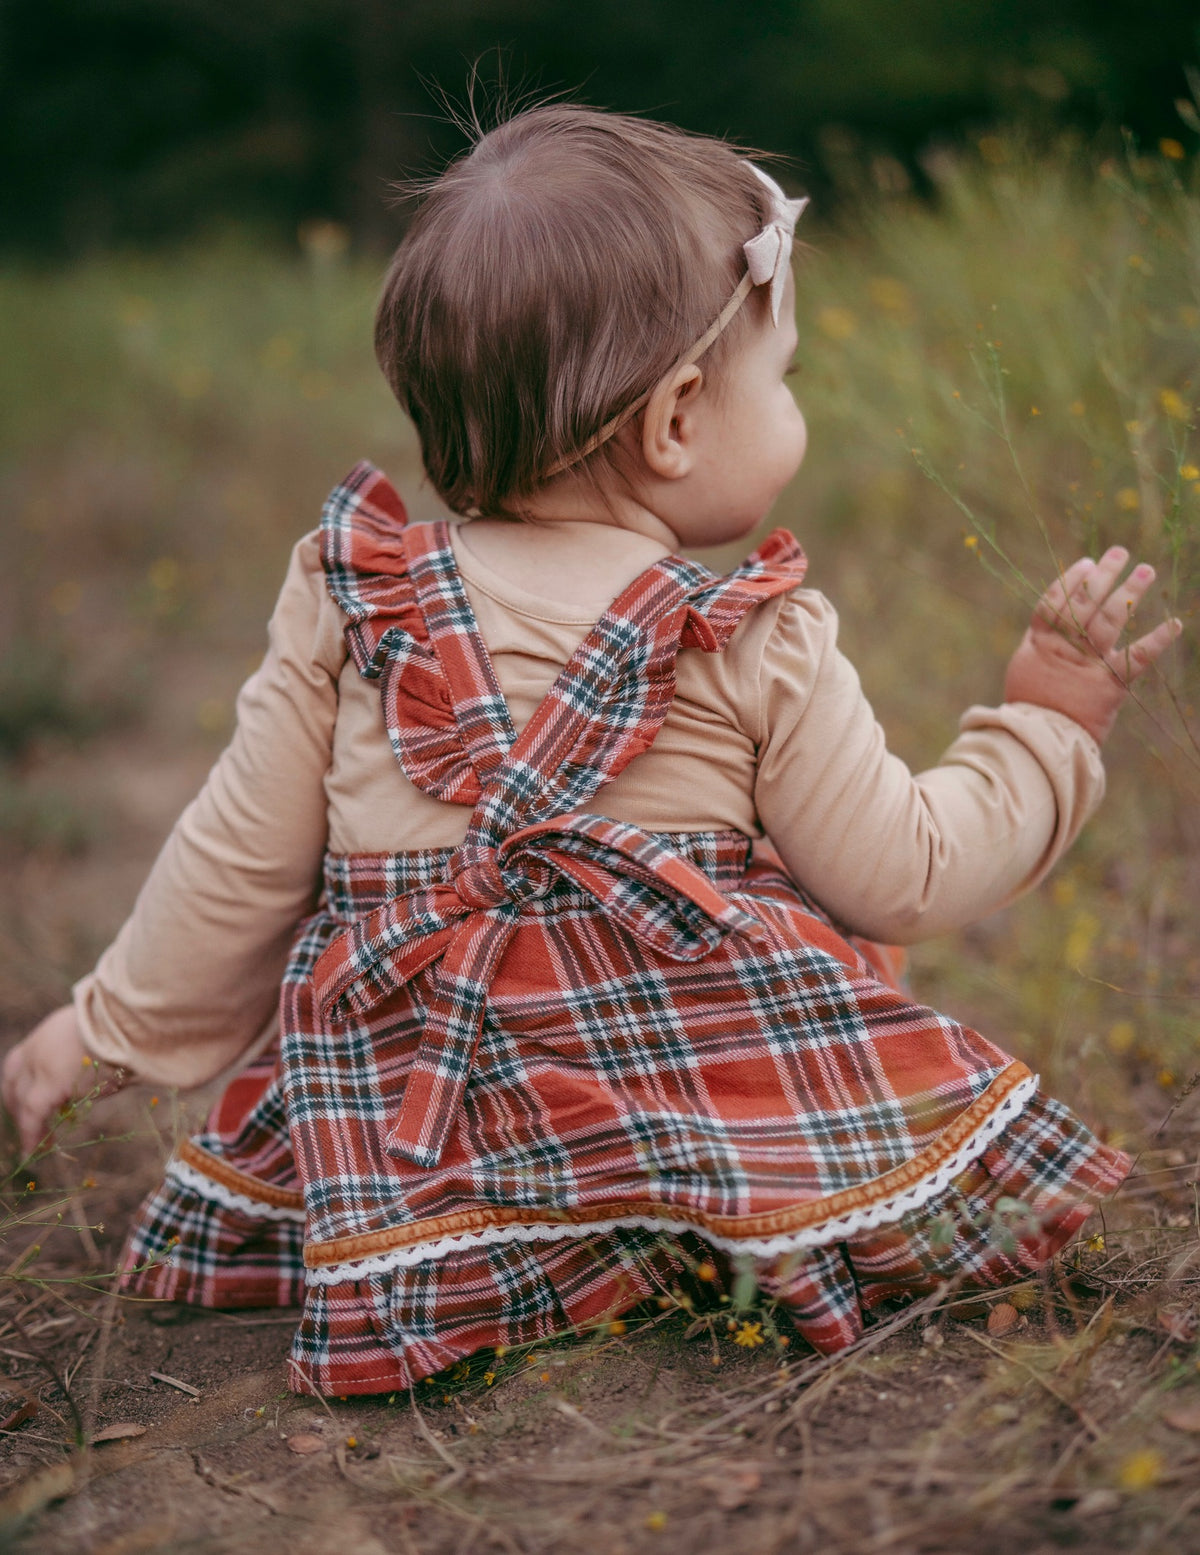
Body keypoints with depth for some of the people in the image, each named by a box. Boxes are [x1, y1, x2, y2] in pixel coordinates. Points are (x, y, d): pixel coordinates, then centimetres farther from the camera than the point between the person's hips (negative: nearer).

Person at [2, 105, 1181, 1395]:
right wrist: (1047, 728, 14)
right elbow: (903, 881, 1)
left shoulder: (349, 608, 3)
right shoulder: (761, 653, -5)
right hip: (711, 1071, -2)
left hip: (418, 1100, 2)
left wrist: (114, 1024, 22)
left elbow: (239, 866, 8)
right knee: (995, 1186, 13)